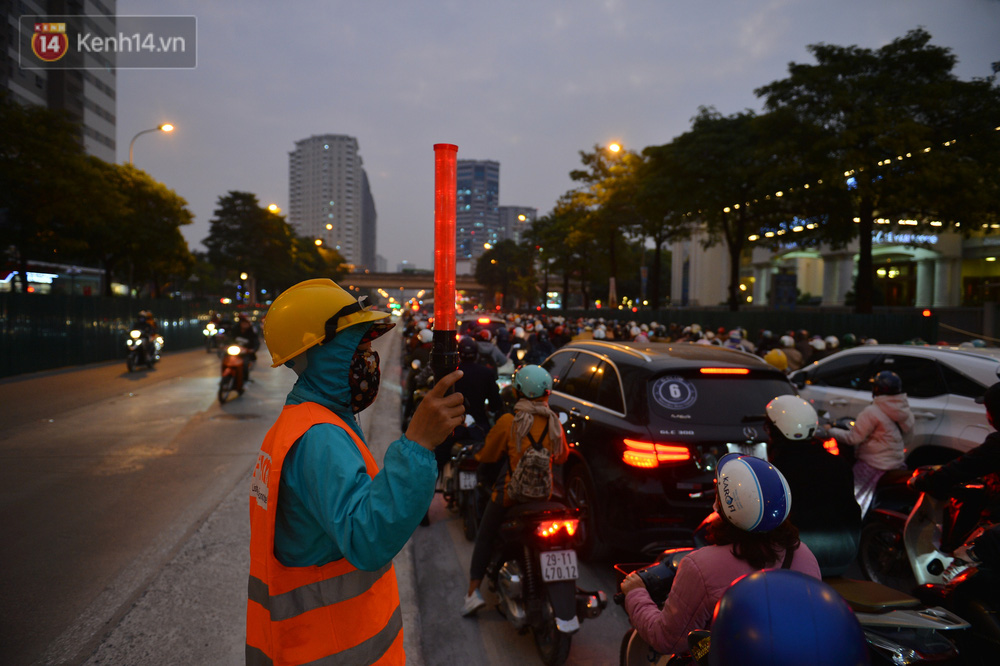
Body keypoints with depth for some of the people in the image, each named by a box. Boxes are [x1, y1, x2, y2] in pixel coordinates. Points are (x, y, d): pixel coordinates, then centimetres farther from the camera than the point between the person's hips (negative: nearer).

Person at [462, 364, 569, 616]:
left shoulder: (507, 422, -14)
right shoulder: (554, 423, -4)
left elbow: (488, 455, -1)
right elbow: (562, 457, 12)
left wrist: (477, 455, 20)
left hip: (512, 491, -4)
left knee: (484, 537, 11)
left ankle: (473, 591, 6)